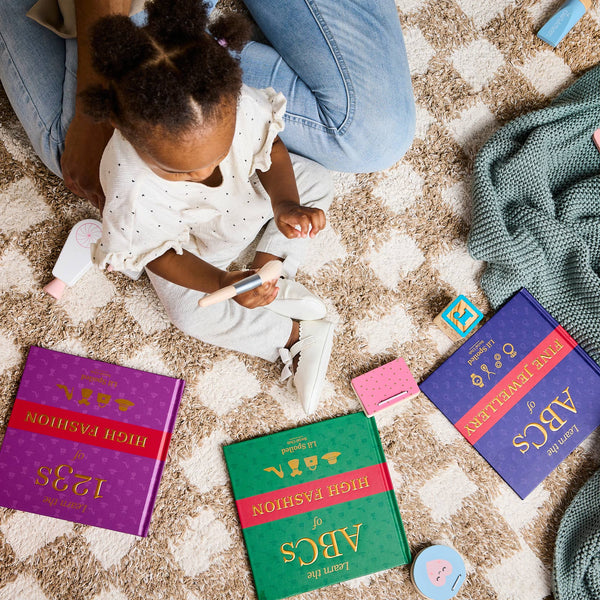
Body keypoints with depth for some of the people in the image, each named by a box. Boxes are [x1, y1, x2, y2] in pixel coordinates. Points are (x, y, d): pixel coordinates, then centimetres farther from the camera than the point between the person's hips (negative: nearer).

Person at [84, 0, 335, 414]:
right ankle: (296, 336, -1)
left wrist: (287, 204, -33)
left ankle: (266, 269, -1)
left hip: (248, 188, 3)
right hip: (190, 244, -3)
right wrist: (222, 283, -41)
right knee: (193, 314, -15)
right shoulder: (133, 191, -44)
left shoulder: (235, 104, -37)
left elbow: (270, 147, -16)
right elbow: (161, 254, -27)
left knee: (316, 182, 0)